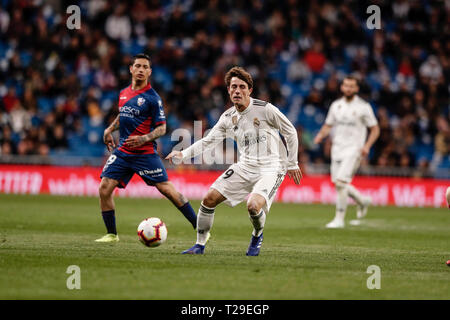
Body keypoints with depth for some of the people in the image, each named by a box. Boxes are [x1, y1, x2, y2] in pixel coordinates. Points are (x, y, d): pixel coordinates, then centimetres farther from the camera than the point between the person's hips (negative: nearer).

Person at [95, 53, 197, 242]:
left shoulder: (152, 98, -8)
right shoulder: (124, 93, 10)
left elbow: (161, 128, -8)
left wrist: (144, 139, -23)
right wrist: (110, 129, 16)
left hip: (145, 153, -5)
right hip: (122, 151, 5)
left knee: (166, 189, -9)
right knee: (104, 188, -6)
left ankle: (199, 227, 1)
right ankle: (111, 234, 8)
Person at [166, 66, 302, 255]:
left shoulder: (265, 109, -11)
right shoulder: (228, 118, 5)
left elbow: (290, 133, -1)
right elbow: (209, 141, 8)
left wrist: (292, 164, 2)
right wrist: (183, 154, -7)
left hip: (271, 169, -6)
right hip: (245, 167, 6)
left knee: (253, 206, -29)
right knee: (209, 199, -3)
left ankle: (257, 236, 6)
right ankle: (200, 245, 12)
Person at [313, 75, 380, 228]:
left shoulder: (363, 107, -4)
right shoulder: (336, 105, 10)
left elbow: (375, 129, 0)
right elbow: (328, 125, 18)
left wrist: (367, 146, -14)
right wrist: (321, 134, -4)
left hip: (353, 149, -6)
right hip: (337, 148, 6)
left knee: (340, 182, -18)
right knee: (338, 184, 9)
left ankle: (339, 219, -11)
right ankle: (362, 201, 35)